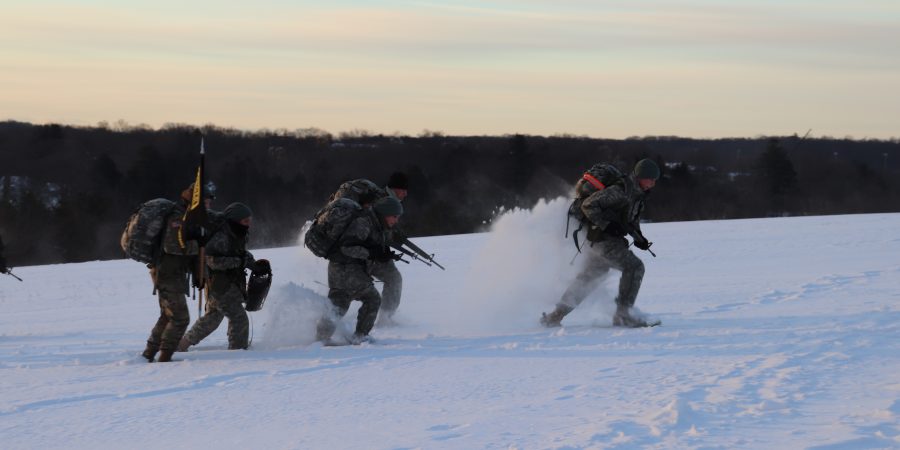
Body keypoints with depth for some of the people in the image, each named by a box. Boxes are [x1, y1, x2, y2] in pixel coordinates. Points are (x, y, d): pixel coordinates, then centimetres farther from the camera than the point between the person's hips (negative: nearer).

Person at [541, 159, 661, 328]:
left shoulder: (638, 195, 10)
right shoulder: (619, 192, -20)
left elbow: (633, 219, 24)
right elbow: (588, 205, -20)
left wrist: (638, 238, 8)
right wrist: (606, 225, -26)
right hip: (603, 239, -10)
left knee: (587, 279, 16)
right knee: (634, 266, -19)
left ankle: (555, 316, 26)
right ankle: (622, 314, -18)